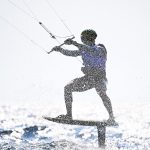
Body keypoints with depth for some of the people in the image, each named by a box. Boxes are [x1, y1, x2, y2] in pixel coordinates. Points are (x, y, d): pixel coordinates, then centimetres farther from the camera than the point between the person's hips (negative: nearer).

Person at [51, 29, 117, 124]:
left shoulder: (100, 49, -11)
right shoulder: (84, 50, 10)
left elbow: (91, 51, -31)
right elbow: (72, 53, 11)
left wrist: (74, 43, -36)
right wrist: (60, 49, -6)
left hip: (99, 77, -7)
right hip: (88, 78, 7)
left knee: (101, 92, -37)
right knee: (67, 88, -2)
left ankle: (112, 118, -31)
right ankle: (69, 115, 2)